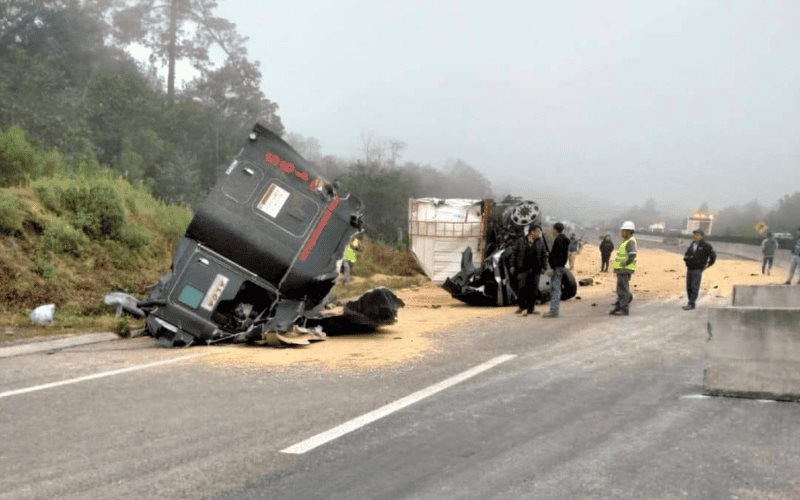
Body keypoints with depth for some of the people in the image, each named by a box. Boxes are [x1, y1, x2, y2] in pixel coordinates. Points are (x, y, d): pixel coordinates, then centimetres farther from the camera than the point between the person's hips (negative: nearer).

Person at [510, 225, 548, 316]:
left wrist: (543, 267, 1)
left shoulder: (540, 242, 7)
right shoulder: (520, 241, 1)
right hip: (523, 269, -2)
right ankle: (522, 307, 9)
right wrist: (513, 266, 0)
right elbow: (515, 253, 3)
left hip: (535, 270, 2)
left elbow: (544, 255, 8)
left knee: (533, 289, 4)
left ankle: (530, 309, 12)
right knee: (521, 288, -4)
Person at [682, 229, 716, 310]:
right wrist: (686, 258, -3)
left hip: (698, 270, -6)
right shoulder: (691, 245, 10)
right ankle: (691, 302, 16)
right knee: (689, 287, 7)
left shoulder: (705, 246, -7)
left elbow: (713, 255, -3)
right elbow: (686, 255, 18)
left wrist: (708, 265, 2)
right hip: (689, 269, 6)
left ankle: (691, 304, -7)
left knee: (694, 287, -8)